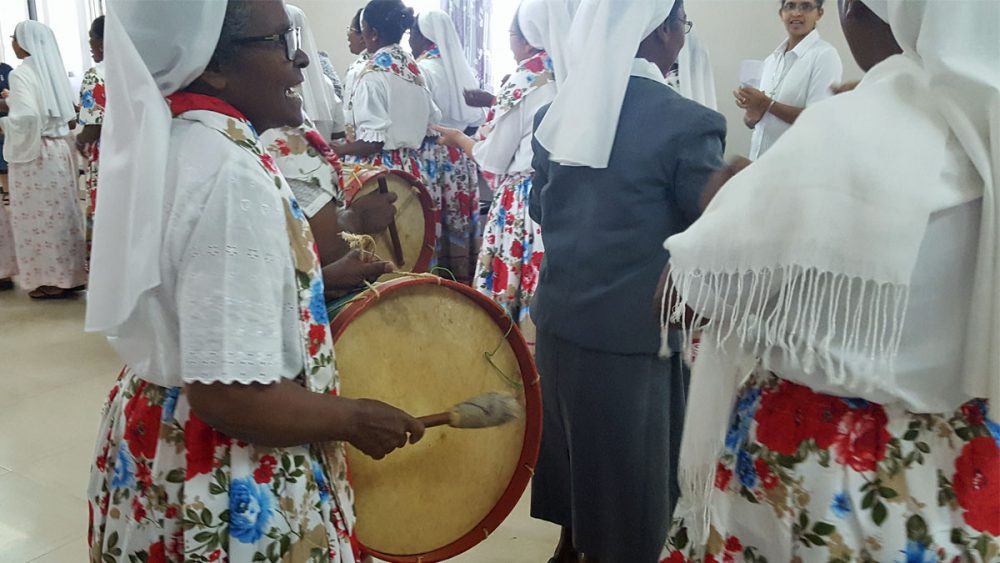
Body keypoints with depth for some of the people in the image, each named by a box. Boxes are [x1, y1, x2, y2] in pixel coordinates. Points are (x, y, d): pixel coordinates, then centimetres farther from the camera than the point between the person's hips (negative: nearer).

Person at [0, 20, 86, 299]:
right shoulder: (53, 71, 8)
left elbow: (26, 118, -26)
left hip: (33, 154, -7)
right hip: (59, 149, 7)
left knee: (37, 216, 2)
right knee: (60, 212, 12)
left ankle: (50, 280, 8)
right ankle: (69, 274, 19)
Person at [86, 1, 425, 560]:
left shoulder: (167, 141, 2)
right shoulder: (231, 173, -28)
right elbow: (228, 394, -31)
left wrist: (318, 275, 20)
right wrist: (355, 419, -17)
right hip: (228, 485, -9)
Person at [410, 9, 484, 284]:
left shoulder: (422, 69, -11)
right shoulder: (463, 68, 8)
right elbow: (478, 118, 11)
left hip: (431, 157, -7)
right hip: (462, 158, 7)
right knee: (459, 221, 11)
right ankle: (463, 281, 18)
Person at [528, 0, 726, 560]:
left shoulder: (559, 110, 0)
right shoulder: (688, 123, -20)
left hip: (560, 315, 7)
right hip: (635, 331, -6)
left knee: (574, 439, 25)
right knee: (627, 462, 14)